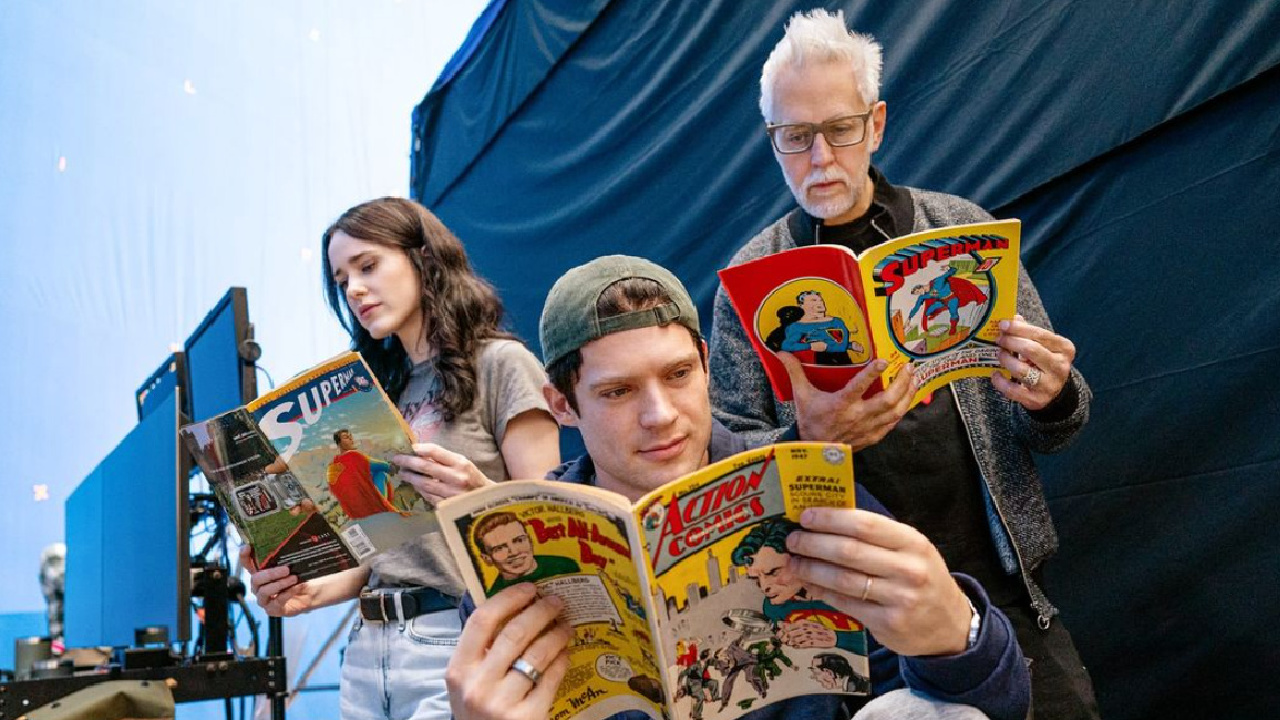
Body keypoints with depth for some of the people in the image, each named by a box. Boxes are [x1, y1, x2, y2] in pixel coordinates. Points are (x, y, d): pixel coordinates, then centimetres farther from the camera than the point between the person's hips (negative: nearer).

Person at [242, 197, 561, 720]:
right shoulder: (383, 389, 14)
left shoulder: (499, 363, -6)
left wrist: (481, 498, -28)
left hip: (459, 641, -6)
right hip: (370, 646, 6)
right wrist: (309, 593, 0)